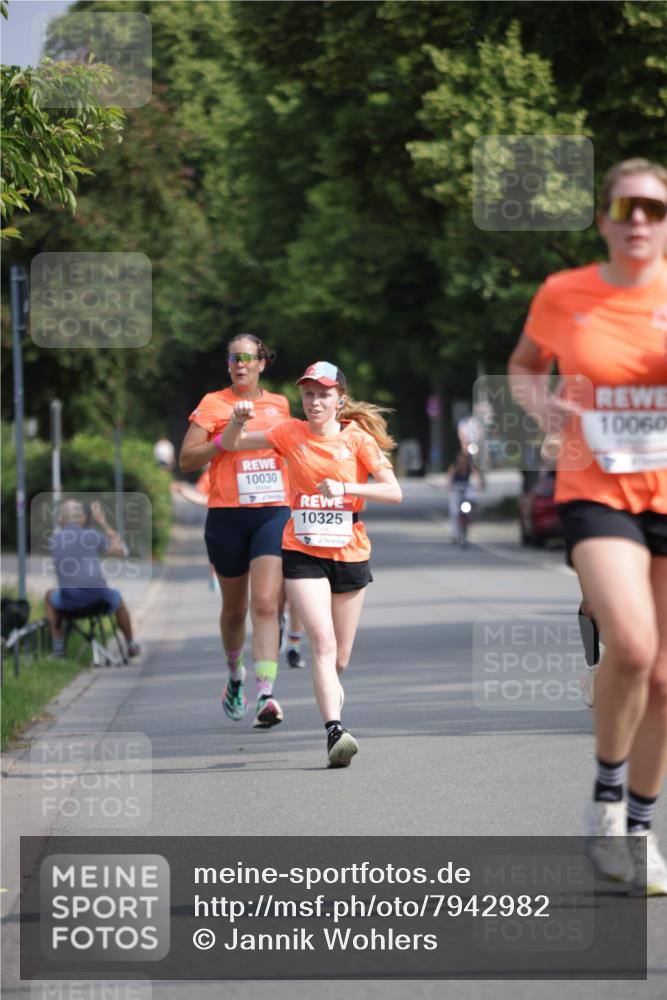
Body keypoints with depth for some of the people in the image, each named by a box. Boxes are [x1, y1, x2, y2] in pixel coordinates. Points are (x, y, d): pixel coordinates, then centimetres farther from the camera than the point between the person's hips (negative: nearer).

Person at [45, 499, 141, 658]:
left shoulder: (54, 540, 7)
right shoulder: (93, 535, 2)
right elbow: (121, 551, 14)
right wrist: (103, 523, 18)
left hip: (69, 601, 0)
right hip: (98, 596, 0)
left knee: (50, 597, 34)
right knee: (117, 599, 35)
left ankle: (57, 645, 26)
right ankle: (131, 646, 46)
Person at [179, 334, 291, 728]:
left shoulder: (279, 404, 12)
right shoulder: (214, 404, 2)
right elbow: (187, 460, -4)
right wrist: (227, 438, -15)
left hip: (273, 513, 1)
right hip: (227, 516, -1)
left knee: (266, 604, -15)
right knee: (235, 607, 11)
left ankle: (266, 695, -21)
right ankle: (235, 676, 38)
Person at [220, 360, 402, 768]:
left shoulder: (359, 439, -1)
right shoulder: (291, 434, 3)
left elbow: (394, 492, -8)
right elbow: (230, 444, 12)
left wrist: (347, 488, -21)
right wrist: (239, 419, -9)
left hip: (350, 554, 1)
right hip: (302, 552, -1)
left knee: (340, 659, 9)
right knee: (324, 642, -20)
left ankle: (330, 699, 40)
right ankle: (335, 731, -29)